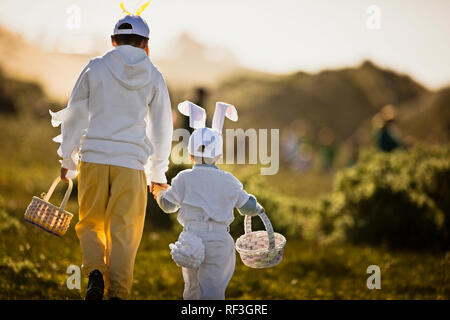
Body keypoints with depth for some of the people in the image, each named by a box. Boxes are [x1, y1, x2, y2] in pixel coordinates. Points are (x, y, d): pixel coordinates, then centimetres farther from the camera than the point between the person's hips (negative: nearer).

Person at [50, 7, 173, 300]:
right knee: (124, 231, 4)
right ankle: (118, 291, -4)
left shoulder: (95, 69, 3)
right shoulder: (154, 77, 6)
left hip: (93, 158, 0)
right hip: (131, 164, 0)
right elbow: (162, 128, 12)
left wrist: (68, 161, 18)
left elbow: (74, 117, 7)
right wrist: (158, 173, 22)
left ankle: (95, 271, -13)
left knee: (91, 223, 11)